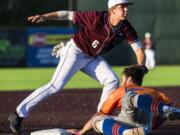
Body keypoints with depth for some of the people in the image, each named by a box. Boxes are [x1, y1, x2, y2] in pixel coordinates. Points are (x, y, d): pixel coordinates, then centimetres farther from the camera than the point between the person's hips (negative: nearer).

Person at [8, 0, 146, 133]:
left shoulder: (126, 28, -12)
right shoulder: (96, 18, -25)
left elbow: (139, 49, -12)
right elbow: (68, 14, -19)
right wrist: (44, 16, -30)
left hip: (92, 58, 6)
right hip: (75, 52, -6)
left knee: (112, 80, -9)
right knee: (56, 85, -17)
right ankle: (19, 113, -14)